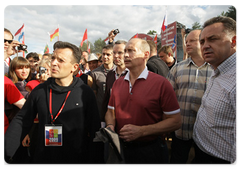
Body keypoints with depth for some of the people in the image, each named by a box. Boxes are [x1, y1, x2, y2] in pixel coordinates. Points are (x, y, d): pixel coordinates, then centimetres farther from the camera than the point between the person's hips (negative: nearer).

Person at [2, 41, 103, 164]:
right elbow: (21, 121, 3)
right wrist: (5, 155, -3)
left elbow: (94, 130, -8)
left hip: (76, 159, -2)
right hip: (42, 159, 3)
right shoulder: (39, 90, -2)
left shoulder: (86, 93, -10)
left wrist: (93, 161, -8)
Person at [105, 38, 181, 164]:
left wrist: (141, 131, -21)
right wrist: (110, 125, -10)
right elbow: (111, 111, 11)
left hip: (150, 150, -4)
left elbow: (175, 121, -14)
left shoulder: (161, 83, -14)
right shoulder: (118, 83, 3)